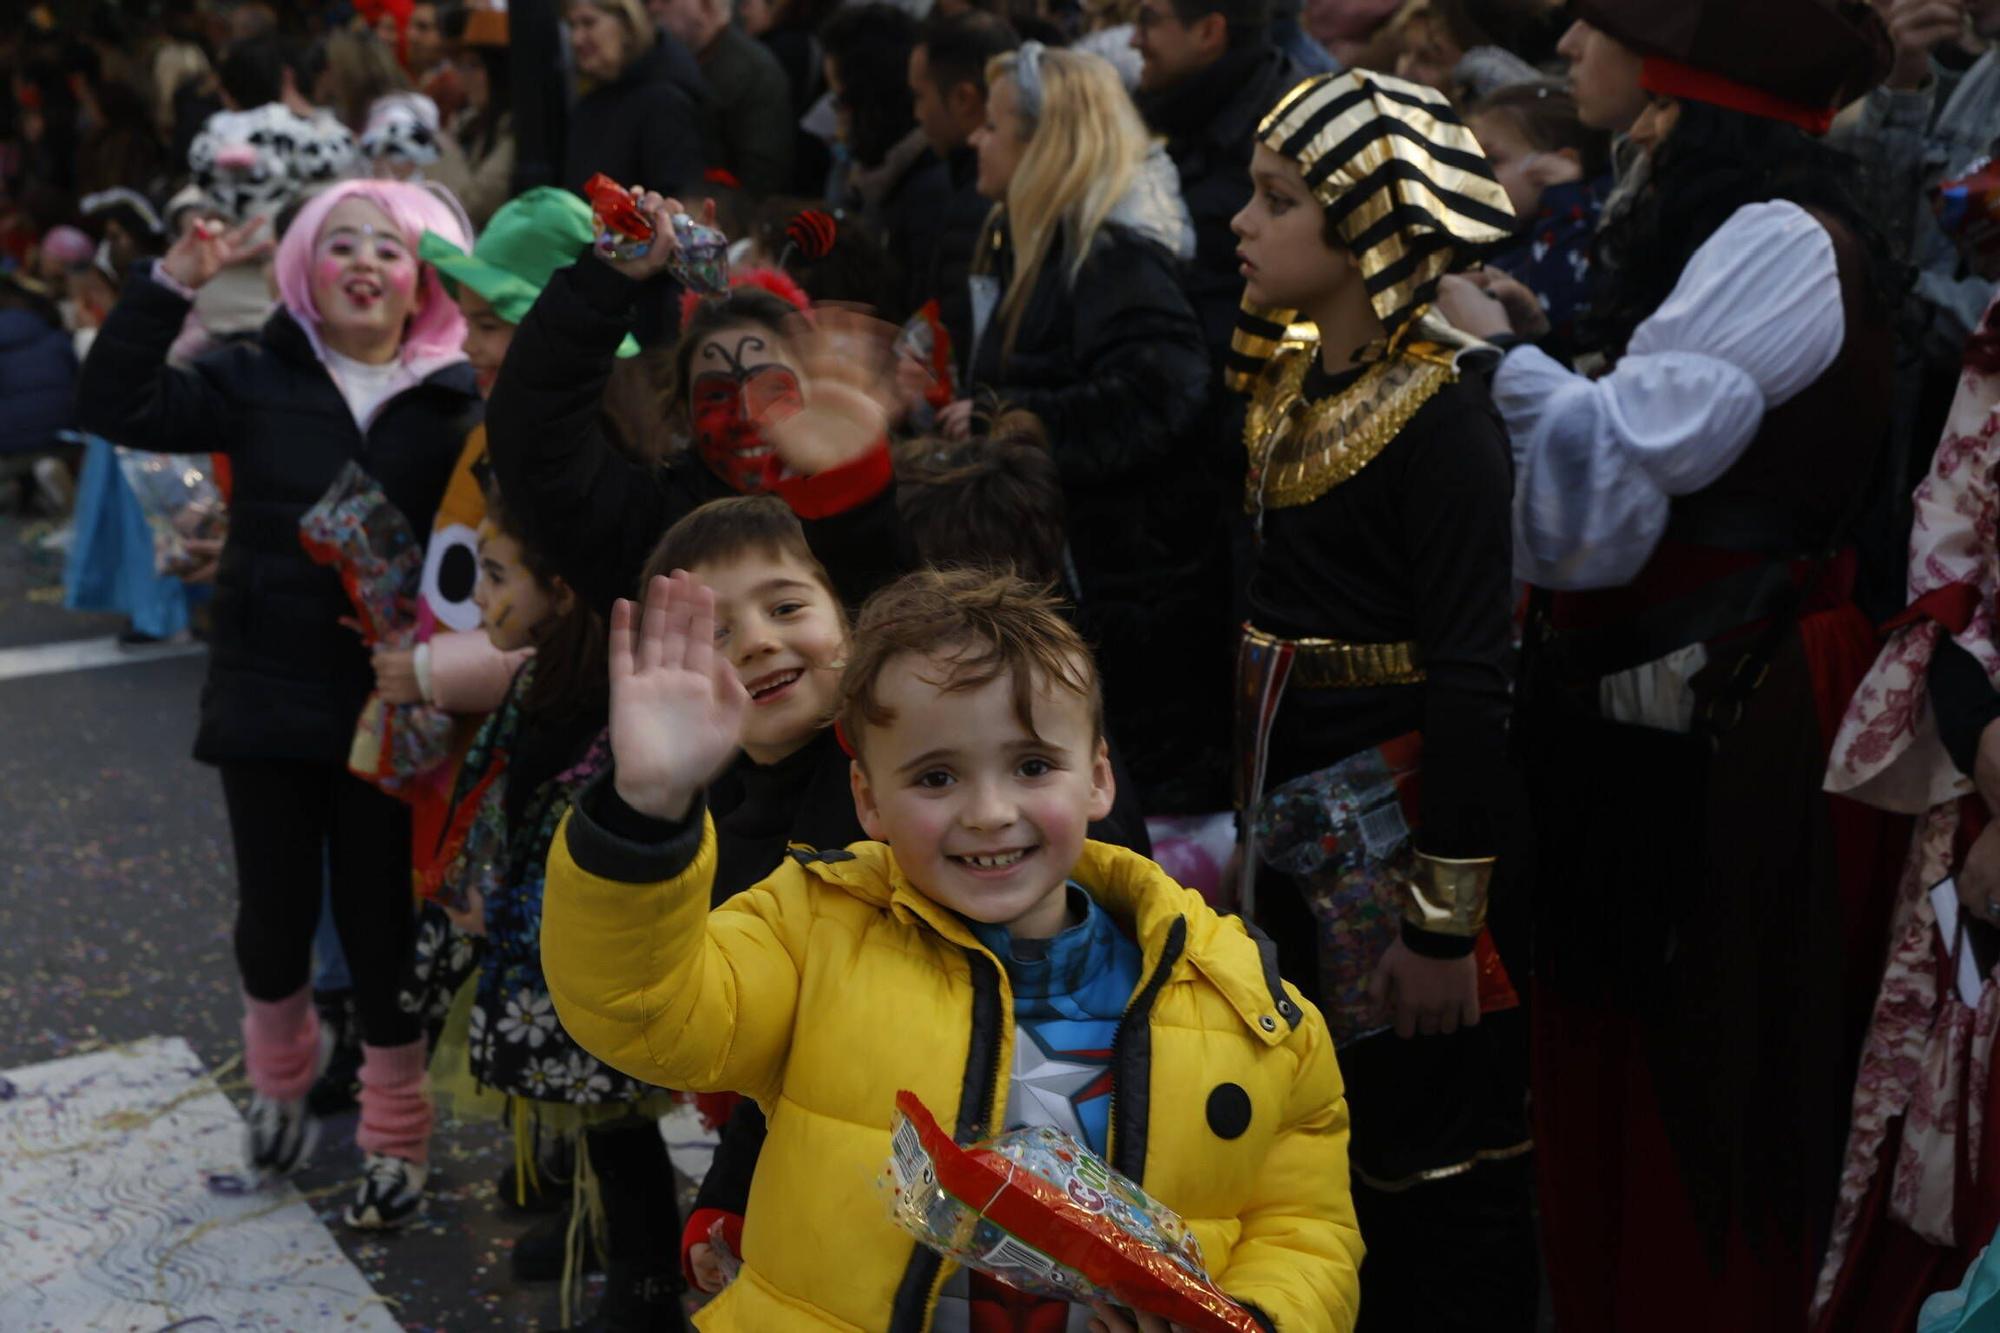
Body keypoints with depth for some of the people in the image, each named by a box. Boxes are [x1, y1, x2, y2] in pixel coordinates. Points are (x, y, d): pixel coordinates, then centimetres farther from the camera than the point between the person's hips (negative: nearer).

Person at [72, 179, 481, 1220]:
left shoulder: (456, 401, -3)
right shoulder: (257, 379, 1)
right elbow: (113, 407, -8)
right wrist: (171, 282, -14)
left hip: (390, 701, -1)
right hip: (267, 695, 1)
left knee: (379, 915, 7)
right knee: (274, 911, 11)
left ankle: (395, 1129, 27)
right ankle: (279, 1076, 42)